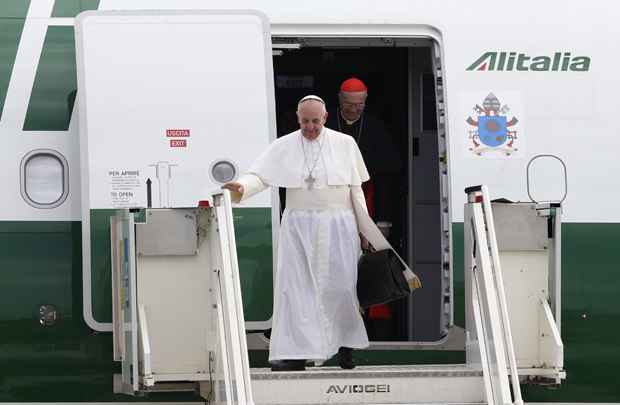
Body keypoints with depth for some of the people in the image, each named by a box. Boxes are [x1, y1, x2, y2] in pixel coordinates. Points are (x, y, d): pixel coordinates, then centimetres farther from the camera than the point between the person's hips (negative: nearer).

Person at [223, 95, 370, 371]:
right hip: (298, 226, 0)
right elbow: (259, 175, -7)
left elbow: (356, 189, 8)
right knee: (295, 286, -8)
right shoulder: (283, 147, 3)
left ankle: (346, 345, 19)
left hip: (338, 226, 0)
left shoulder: (345, 144, 6)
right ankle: (296, 353, -11)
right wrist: (242, 187, -29)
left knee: (341, 286, 0)